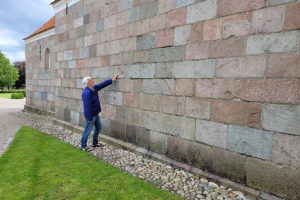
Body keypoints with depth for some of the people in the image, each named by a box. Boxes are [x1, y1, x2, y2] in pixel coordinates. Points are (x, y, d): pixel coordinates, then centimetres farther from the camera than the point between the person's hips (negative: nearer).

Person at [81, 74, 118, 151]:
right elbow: (87, 107, -27)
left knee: (99, 127, 19)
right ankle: (83, 146, 19)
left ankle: (95, 143, 35)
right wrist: (89, 118, -25)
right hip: (90, 115, -10)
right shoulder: (87, 93, -27)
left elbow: (102, 84, 15)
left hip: (95, 114, 10)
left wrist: (112, 80, 14)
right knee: (87, 130, 2)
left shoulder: (94, 88, 1)